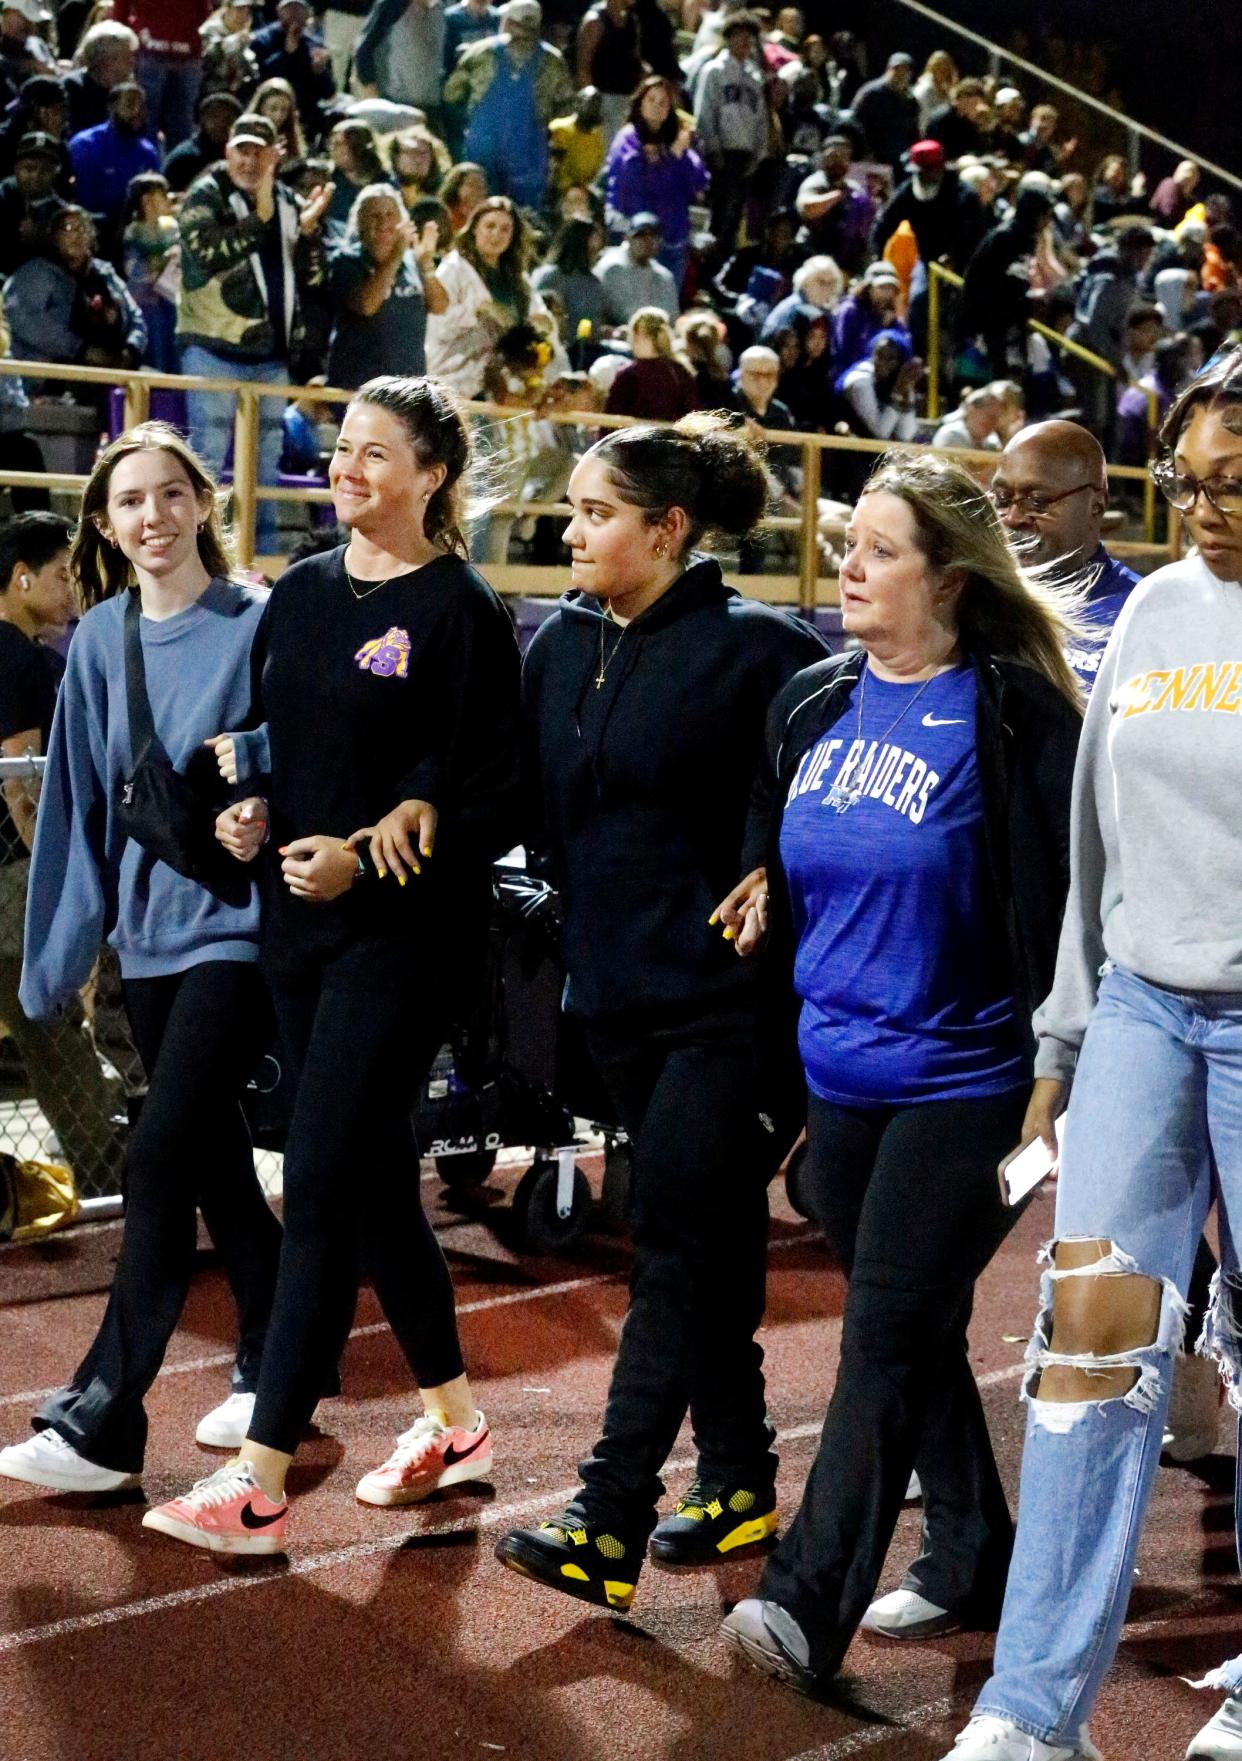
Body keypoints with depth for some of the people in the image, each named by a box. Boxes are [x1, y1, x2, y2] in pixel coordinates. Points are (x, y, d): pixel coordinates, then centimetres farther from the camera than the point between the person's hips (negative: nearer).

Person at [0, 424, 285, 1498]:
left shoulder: (259, 625, -8)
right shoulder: (102, 638, 7)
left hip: (236, 921, -6)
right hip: (149, 928, 6)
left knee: (161, 1158, -10)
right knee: (217, 1160, 14)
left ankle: (103, 1421, -4)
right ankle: (272, 1367, 29)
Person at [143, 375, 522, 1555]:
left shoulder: (459, 610, -8)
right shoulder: (302, 594, 12)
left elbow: (491, 797, -11)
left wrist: (368, 854, -19)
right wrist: (245, 808, 1)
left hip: (404, 933, -7)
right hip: (297, 922, 7)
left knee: (319, 1187, -9)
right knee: (373, 1179, 14)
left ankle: (259, 1484, -5)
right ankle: (453, 1422, 30)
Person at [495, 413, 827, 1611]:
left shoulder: (755, 649, -11)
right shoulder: (561, 645, 9)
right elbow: (533, 803, 14)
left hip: (724, 989, -7)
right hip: (615, 989, 7)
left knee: (677, 1243, -7)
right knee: (705, 1240, 14)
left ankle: (609, 1528, -6)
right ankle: (737, 1485, 26)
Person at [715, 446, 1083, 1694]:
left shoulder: (1013, 715, -10)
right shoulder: (812, 705, 8)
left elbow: (1057, 902, -12)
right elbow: (779, 877, 18)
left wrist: (1053, 1077, -14)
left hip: (958, 1079, -6)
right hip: (836, 1076, 7)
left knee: (886, 1335, -8)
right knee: (915, 1333, 16)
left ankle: (809, 1602, -7)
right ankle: (971, 1558, 32)